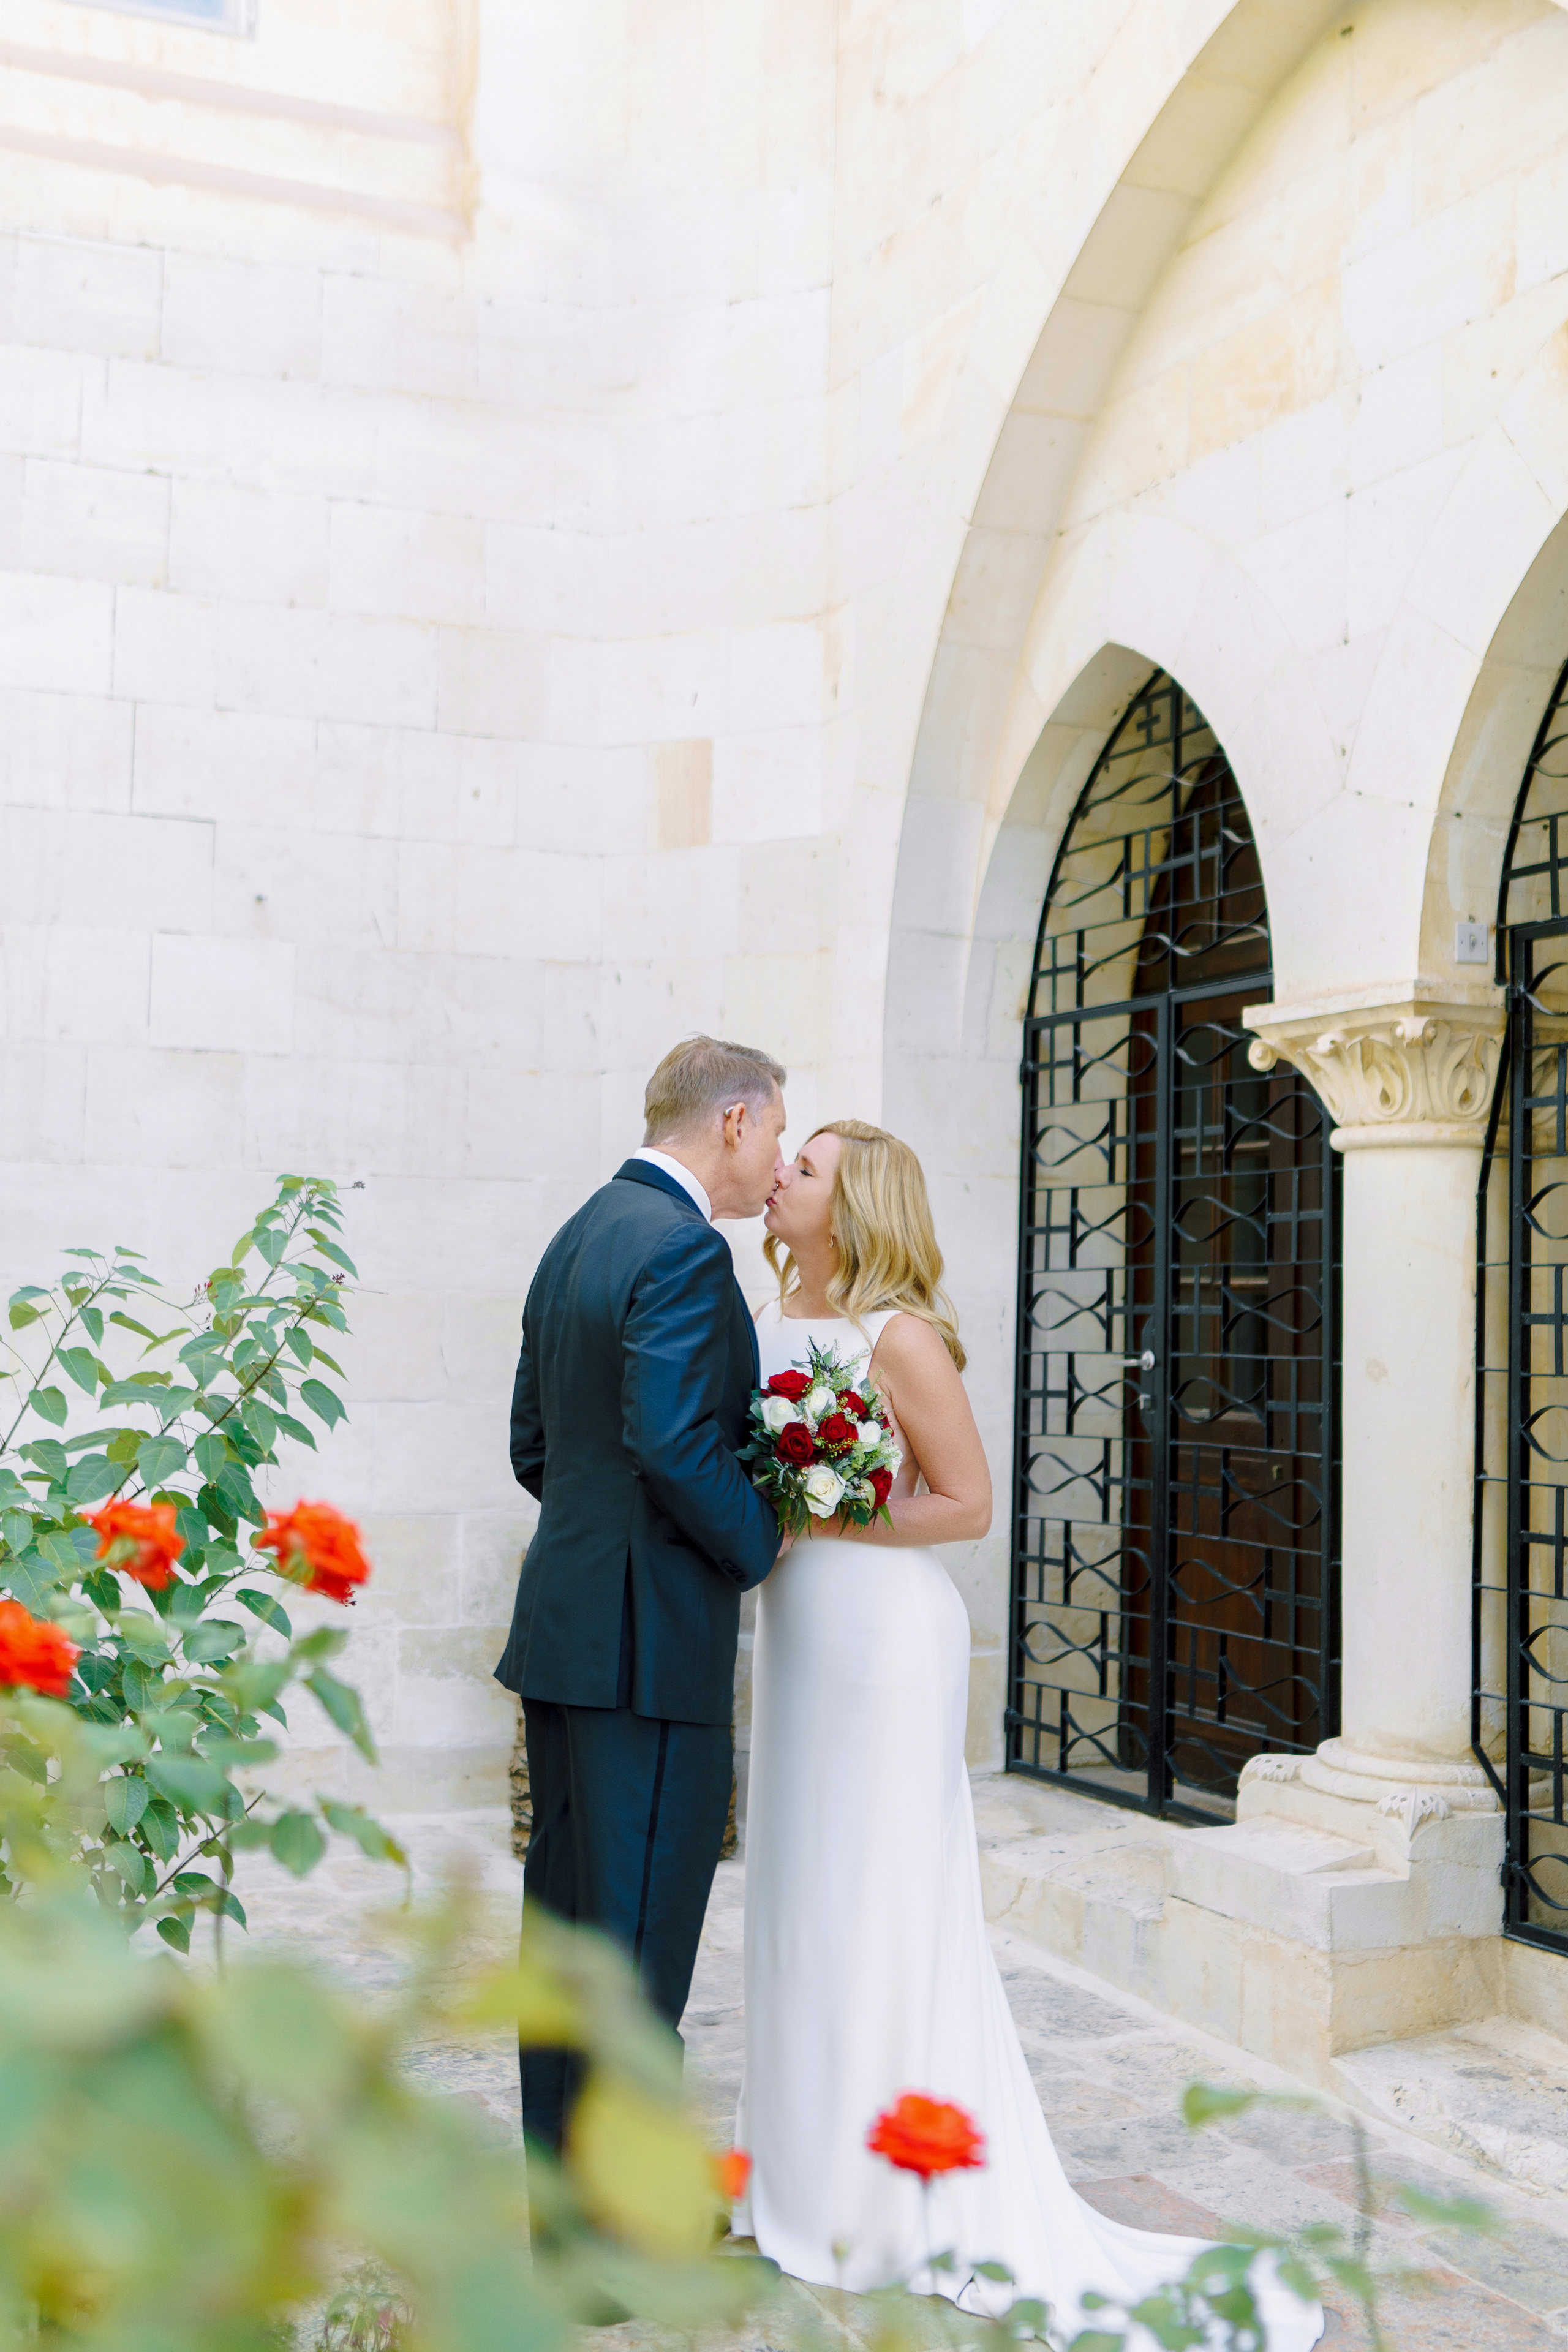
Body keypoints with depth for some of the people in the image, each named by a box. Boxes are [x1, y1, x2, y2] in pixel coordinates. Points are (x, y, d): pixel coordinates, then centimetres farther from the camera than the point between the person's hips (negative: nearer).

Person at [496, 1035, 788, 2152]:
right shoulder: (683, 1247, -15)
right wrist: (761, 1540, -8)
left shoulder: (580, 1235, 15)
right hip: (652, 1641, -10)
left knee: (572, 1918, 17)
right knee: (640, 1934, -1)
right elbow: (675, 1445, -23)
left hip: (566, 1625, 10)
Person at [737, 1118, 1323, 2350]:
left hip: (884, 1634, -8)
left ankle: (899, 2201, 14)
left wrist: (824, 1519, -18)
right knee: (798, 1895, 13)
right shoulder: (768, 1323, 9)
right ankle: (807, 2157, 27)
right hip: (796, 1632, 8)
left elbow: (966, 1503, -13)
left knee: (884, 1903, 0)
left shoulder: (898, 1335, -13)